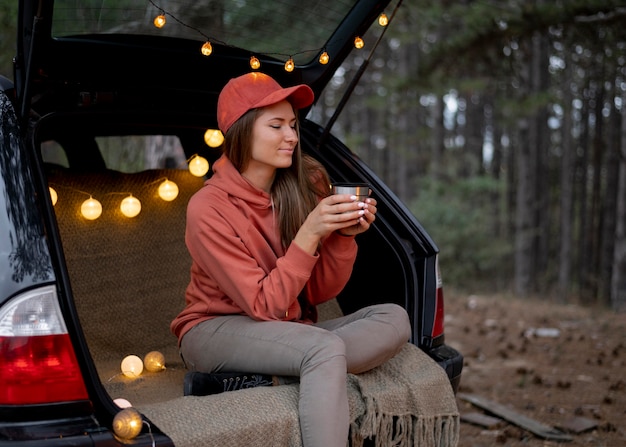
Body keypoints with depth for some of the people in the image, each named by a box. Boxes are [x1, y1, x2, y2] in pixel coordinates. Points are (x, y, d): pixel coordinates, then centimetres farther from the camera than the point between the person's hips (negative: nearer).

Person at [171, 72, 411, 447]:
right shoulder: (208, 208, -16)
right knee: (326, 349, -34)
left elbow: (320, 292, 1)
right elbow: (264, 306, -18)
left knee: (394, 320, -18)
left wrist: (344, 235, -17)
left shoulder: (307, 183, -3)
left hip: (291, 331, 6)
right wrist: (309, 234, -27)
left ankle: (260, 379, -23)